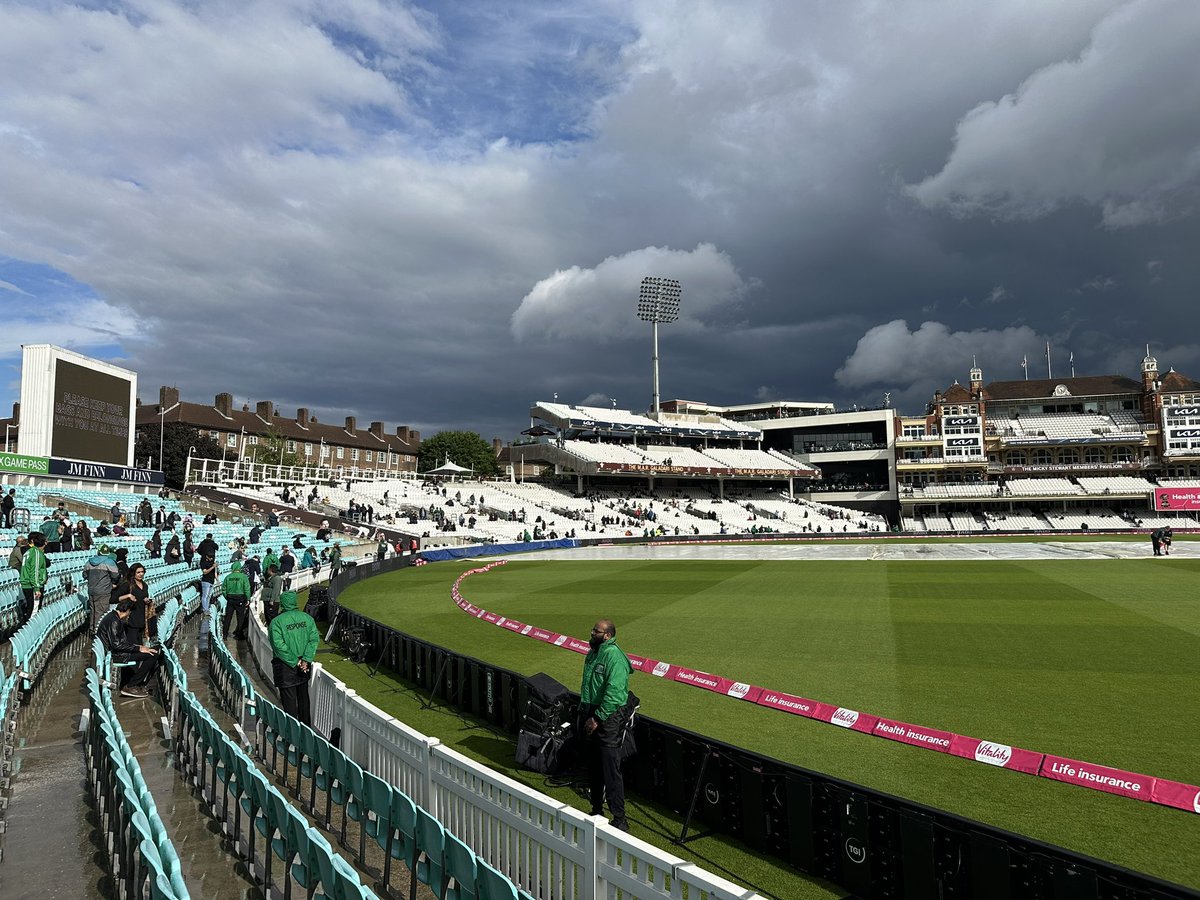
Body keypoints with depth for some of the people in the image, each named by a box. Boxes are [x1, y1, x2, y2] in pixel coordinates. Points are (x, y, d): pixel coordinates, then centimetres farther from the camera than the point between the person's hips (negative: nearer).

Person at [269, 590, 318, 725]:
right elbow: (314, 639, -7)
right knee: (303, 697, 20)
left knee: (289, 700, 4)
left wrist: (295, 662, -13)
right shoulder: (307, 617, -1)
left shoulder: (276, 621, -13)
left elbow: (279, 645, -18)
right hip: (304, 667, 5)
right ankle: (306, 728, 31)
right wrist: (306, 660, -9)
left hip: (285, 666, -5)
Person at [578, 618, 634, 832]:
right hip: (589, 713, 9)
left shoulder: (614, 656, -18)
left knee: (611, 770, -5)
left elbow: (614, 693, -23)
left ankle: (619, 820, 3)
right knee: (593, 767, 18)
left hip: (608, 717, -9)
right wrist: (583, 712, 18)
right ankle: (597, 810, 33)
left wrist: (598, 718, -21)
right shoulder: (593, 653, 10)